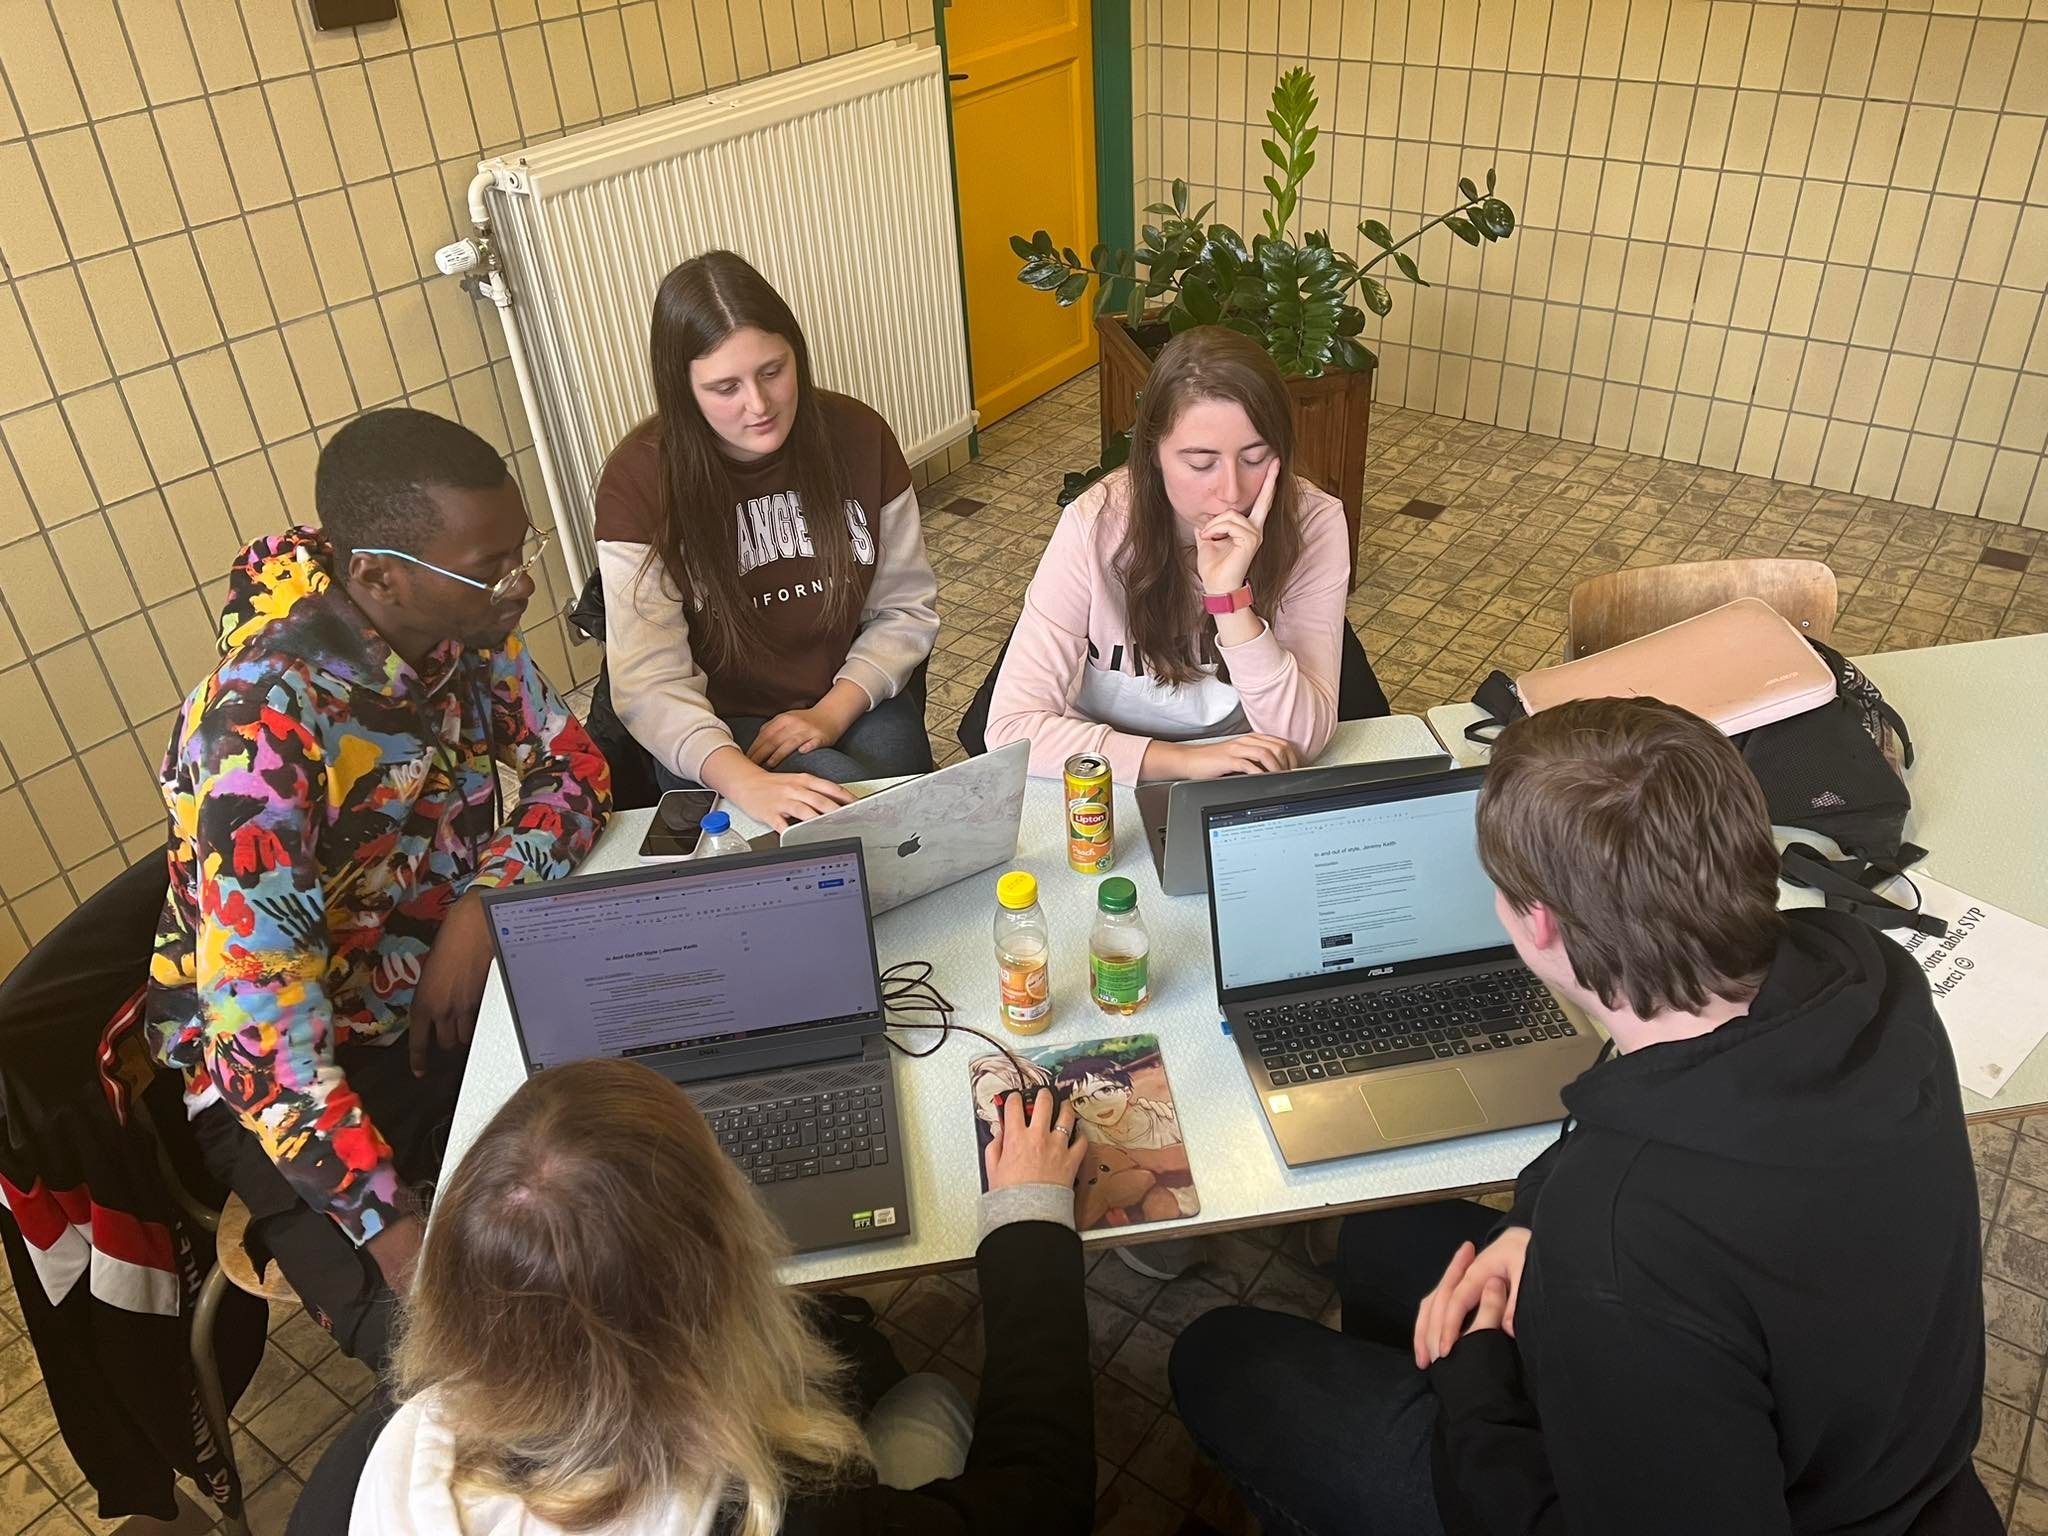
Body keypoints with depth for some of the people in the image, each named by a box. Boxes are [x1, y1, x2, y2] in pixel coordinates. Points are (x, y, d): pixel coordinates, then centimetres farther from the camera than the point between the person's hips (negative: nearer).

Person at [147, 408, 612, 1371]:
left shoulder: (467, 628, -10)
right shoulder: (261, 726, -29)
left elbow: (572, 766, 2)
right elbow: (260, 1015, -31)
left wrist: (486, 898, -17)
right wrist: (393, 1229, -35)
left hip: (460, 981, 6)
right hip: (300, 1067, -6)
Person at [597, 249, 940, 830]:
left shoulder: (857, 436, -5)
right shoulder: (638, 479, -14)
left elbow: (907, 608, 2)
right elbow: (651, 683, -19)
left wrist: (833, 712, -15)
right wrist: (748, 783, -36)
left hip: (853, 705, 3)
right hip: (719, 734, -2)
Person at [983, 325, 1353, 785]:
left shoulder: (1312, 524, -15)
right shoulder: (1096, 527, -19)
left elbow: (1301, 738, -19)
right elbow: (1013, 726, -21)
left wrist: (1231, 598, -31)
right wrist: (1183, 760, -28)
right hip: (1118, 785, 0)